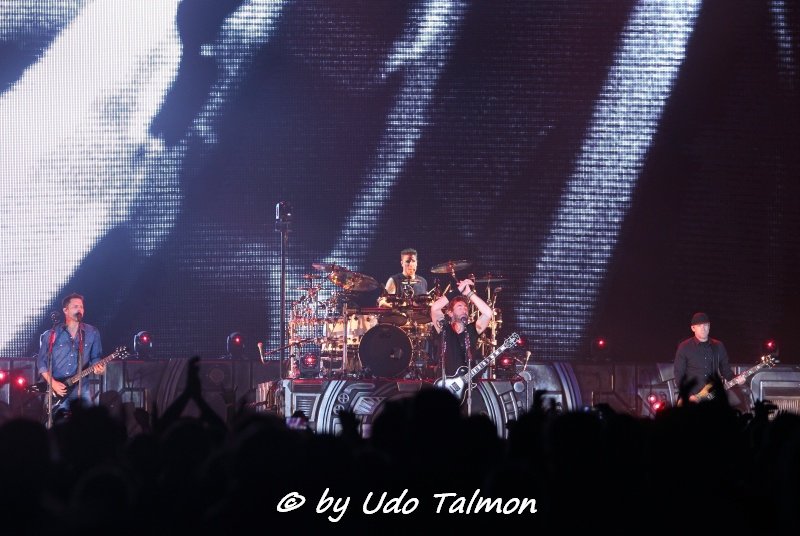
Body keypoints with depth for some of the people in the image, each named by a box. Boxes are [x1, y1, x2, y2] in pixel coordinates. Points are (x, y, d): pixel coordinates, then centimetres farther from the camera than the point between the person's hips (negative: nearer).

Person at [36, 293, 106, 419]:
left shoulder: (92, 333, 5)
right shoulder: (51, 334, 0)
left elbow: (95, 357, 11)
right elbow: (41, 362, 2)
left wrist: (97, 367, -12)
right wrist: (53, 383, -9)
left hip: (81, 390, 1)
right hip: (56, 392, -1)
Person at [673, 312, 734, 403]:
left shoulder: (718, 346, 12)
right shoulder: (685, 347, 0)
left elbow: (725, 370, 16)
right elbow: (679, 375, -2)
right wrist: (688, 396, -13)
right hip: (692, 399, -3)